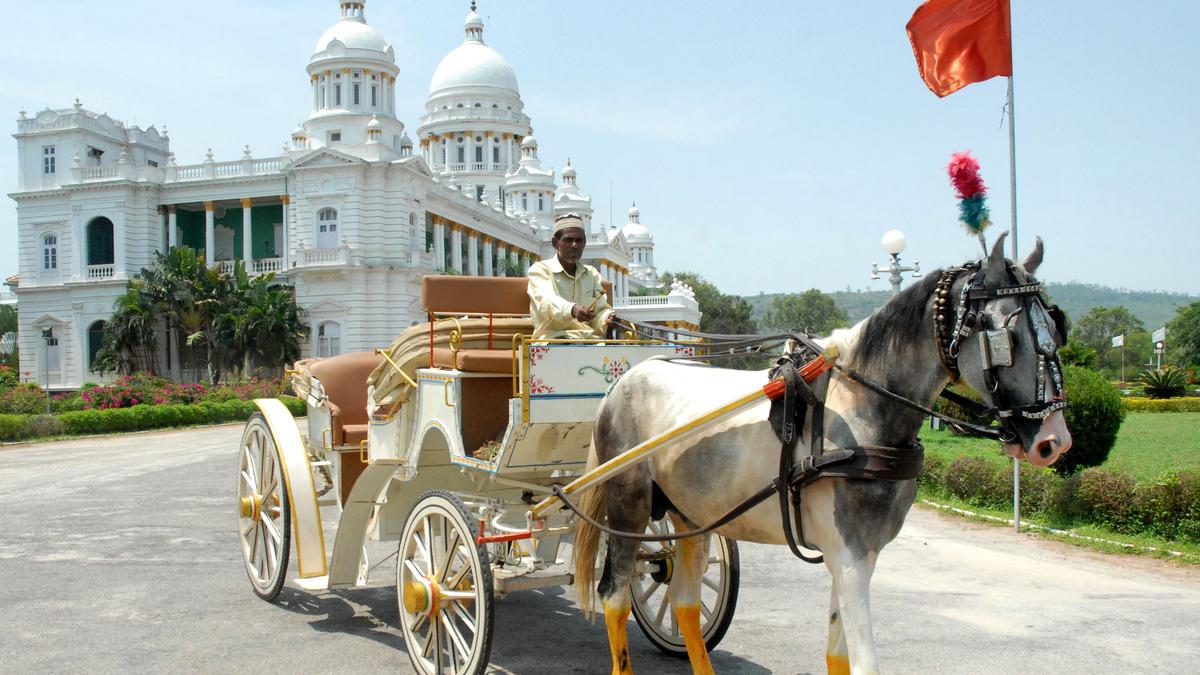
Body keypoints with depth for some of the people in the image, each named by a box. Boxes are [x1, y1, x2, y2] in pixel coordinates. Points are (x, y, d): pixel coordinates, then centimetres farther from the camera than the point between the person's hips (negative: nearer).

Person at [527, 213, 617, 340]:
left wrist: (607, 318, -15)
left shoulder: (592, 274, 20)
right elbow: (546, 301, -18)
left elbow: (600, 310, 12)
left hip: (590, 339, 4)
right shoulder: (540, 270, 3)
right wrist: (572, 310, -39)